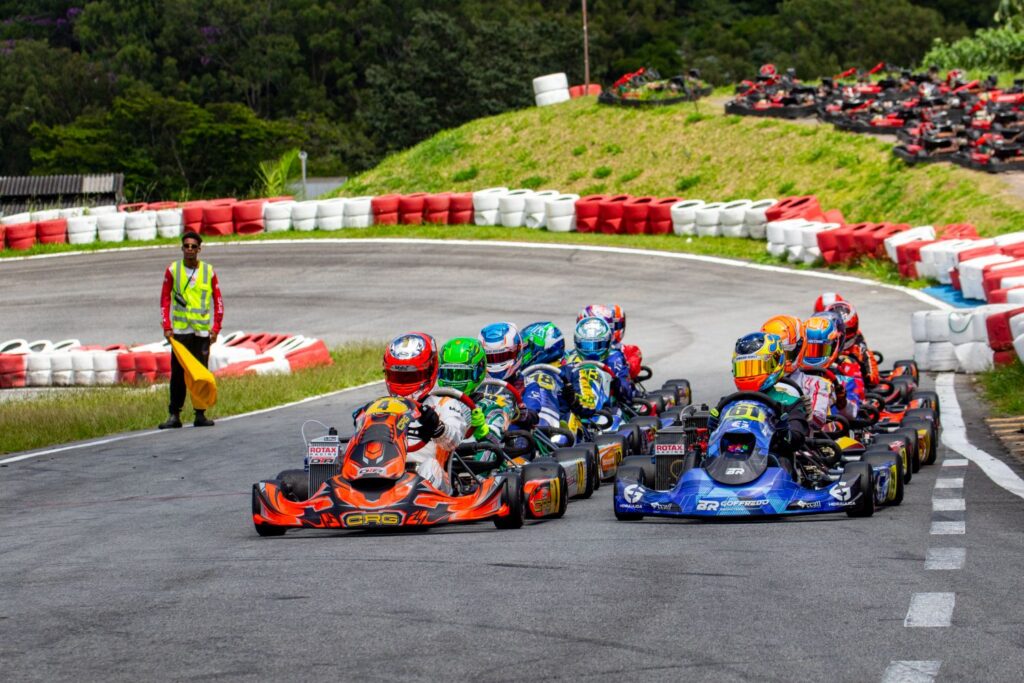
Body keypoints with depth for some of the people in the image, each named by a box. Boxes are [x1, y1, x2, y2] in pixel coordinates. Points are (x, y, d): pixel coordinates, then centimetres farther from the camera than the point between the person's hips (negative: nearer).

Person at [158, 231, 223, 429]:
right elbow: (165, 300, 6)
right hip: (179, 331, 0)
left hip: (202, 331, 0)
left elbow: (218, 301, 8)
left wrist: (216, 328, 0)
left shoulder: (208, 271, 4)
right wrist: (167, 327, -2)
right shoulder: (172, 270, 4)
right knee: (177, 373, -2)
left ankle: (200, 414, 6)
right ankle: (174, 415, 0)